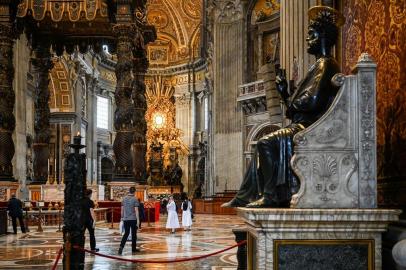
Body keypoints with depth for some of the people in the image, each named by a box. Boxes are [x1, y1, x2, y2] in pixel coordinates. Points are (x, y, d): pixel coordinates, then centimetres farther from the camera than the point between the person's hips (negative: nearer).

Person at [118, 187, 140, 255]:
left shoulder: (124, 198, 5)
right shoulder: (135, 199, -9)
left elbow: (122, 209, 10)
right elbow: (136, 210, -13)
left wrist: (122, 217, 20)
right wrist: (138, 220, -10)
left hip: (125, 219, 4)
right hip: (133, 219, -4)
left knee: (126, 233, 8)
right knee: (133, 234, 8)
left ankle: (121, 246, -12)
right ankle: (133, 248, 15)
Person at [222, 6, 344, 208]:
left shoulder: (324, 65, -11)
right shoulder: (321, 65, 22)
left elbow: (313, 101, -24)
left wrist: (291, 103, -7)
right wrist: (285, 93, 9)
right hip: (305, 125, 11)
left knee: (267, 143, -25)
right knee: (264, 145, 17)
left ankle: (272, 196, -21)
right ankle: (244, 197, 16)